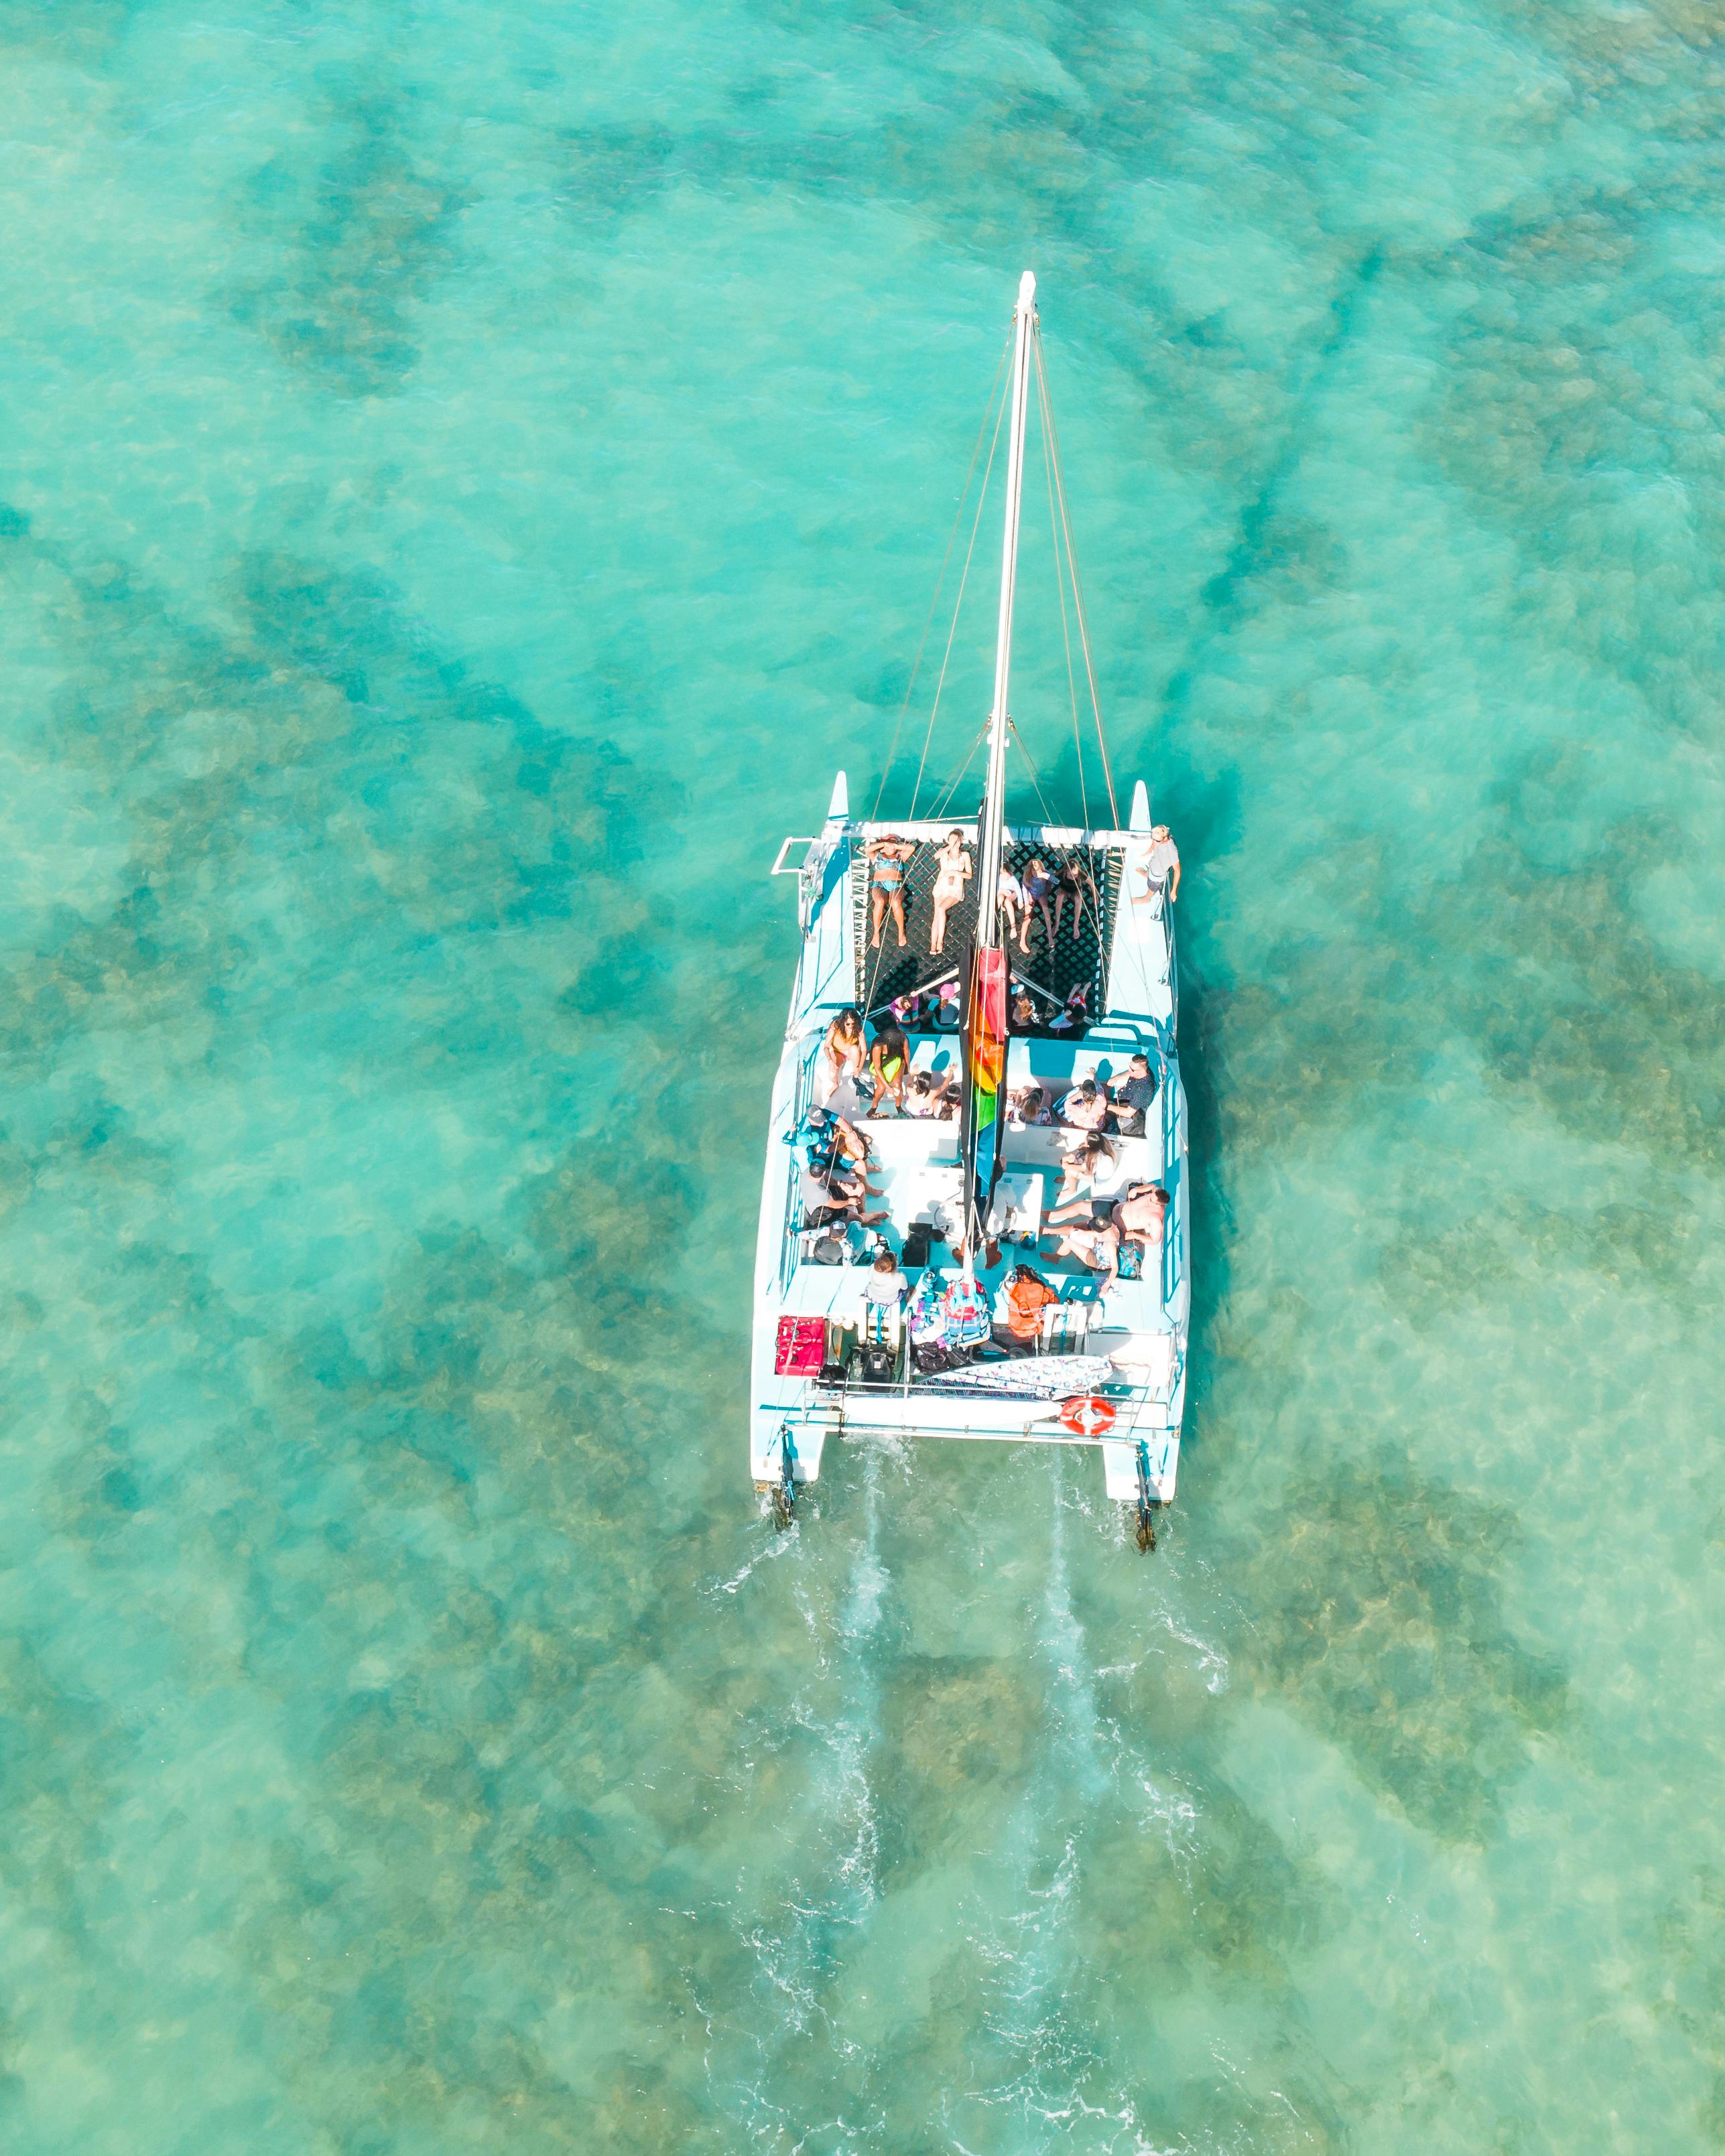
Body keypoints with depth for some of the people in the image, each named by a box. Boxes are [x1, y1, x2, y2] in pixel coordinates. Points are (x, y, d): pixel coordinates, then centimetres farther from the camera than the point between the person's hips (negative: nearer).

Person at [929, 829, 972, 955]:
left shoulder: (965, 855, 10)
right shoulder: (944, 852, 9)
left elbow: (969, 875, 6)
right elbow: (937, 856, -16)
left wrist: (956, 873, -9)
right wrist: (950, 846, -15)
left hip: (956, 889, -2)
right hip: (941, 887, 2)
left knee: (941, 908, -27)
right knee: (937, 915, -14)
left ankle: (940, 941, -21)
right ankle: (933, 946, -20)